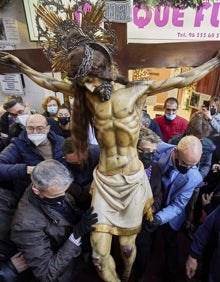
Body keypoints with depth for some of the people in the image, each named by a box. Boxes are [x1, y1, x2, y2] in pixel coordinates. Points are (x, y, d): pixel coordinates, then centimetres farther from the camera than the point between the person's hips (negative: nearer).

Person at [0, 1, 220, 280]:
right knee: (99, 255, 6)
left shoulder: (137, 90, -8)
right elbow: (47, 81, 11)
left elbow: (182, 80, -2)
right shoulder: (85, 93, -2)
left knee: (127, 246, 18)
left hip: (132, 180, -1)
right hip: (104, 181, 2)